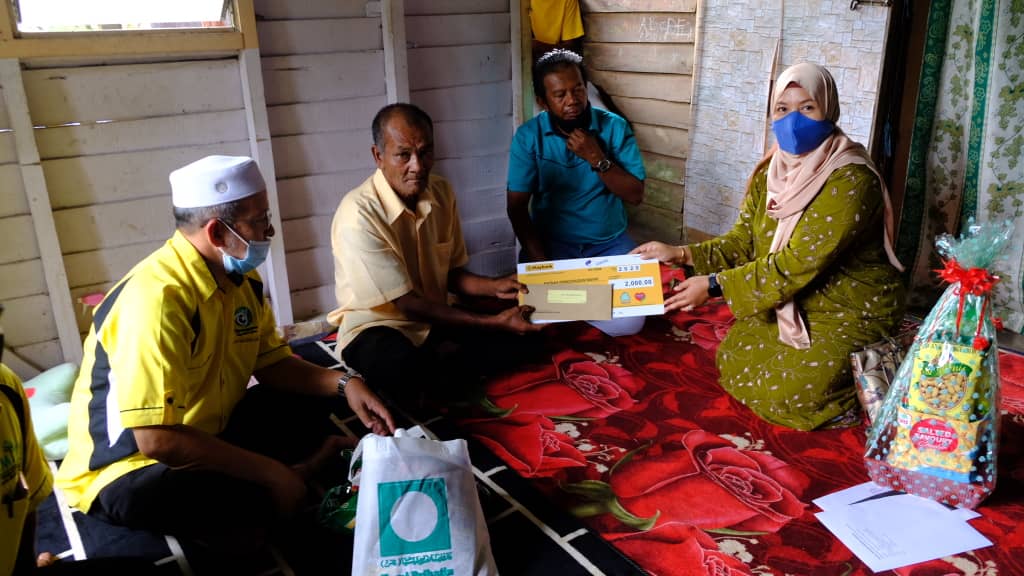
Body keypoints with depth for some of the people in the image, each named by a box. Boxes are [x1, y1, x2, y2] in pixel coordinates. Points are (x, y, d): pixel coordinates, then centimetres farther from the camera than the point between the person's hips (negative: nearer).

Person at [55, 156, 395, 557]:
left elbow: (272, 363, 9)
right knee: (253, 510, -34)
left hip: (208, 433, 8)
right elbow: (157, 439, -33)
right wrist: (271, 473, -25)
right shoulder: (158, 297, -29)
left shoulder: (241, 277, -2)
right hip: (127, 469, -8)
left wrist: (344, 385, -9)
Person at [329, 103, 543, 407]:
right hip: (378, 325, -6)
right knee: (402, 365, -40)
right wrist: (494, 322, -25)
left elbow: (451, 273, 9)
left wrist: (494, 287, -13)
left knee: (518, 334, -14)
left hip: (435, 319, 6)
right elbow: (407, 304, -23)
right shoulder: (358, 214, -24)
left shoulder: (441, 192, -2)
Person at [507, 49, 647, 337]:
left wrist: (597, 159, -21)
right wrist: (542, 263, -18)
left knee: (629, 322, -17)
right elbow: (517, 208, -8)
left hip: (609, 243, 1)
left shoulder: (615, 127, -6)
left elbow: (635, 195, -7)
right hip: (551, 242, -1)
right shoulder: (528, 136, -8)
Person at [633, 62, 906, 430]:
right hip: (790, 307, 8)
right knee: (733, 360, -2)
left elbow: (796, 265, -28)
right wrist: (682, 254, -13)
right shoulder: (770, 172, 0)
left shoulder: (850, 180, -24)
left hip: (851, 312, -7)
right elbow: (743, 241, 1)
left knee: (788, 390, -22)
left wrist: (715, 285, -26)